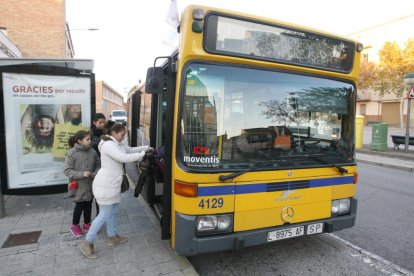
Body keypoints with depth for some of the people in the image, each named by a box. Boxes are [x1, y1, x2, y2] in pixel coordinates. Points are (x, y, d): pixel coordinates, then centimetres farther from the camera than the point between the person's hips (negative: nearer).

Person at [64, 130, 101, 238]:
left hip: (91, 184, 4)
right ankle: (75, 226, 31)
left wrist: (96, 173, -11)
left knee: (88, 205, 16)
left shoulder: (92, 152, -5)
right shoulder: (72, 153, -15)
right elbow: (67, 170, -14)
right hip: (79, 185, -4)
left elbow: (98, 164, 8)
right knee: (79, 205, 7)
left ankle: (87, 224, 35)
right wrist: (82, 174, -24)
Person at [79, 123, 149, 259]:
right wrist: (142, 155, -18)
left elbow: (130, 150, 19)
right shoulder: (108, 145, -21)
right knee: (104, 215, -4)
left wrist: (145, 148, 5)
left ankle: (112, 236, 35)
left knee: (114, 211, 20)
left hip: (113, 184, 10)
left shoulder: (119, 144, 9)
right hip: (105, 185, -10)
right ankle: (87, 243, 10)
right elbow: (124, 158, -29)